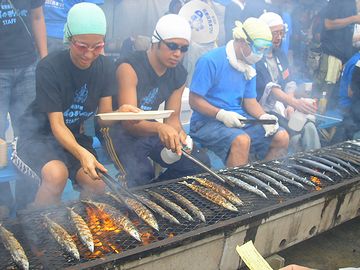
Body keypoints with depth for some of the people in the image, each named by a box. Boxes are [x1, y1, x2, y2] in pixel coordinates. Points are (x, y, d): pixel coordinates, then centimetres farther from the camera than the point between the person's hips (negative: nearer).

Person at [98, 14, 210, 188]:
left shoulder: (179, 74, -1)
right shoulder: (129, 68, -22)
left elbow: (173, 117, 1)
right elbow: (129, 121, -29)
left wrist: (178, 134, -23)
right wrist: (159, 127, -49)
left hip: (150, 128, 7)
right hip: (119, 129, -7)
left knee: (200, 163, -4)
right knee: (140, 176, -33)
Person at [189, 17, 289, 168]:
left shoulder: (249, 68, 11)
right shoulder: (210, 61, -13)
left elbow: (250, 101, 13)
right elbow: (194, 101, -13)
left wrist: (264, 117, -8)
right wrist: (222, 114, -25)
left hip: (239, 120, 8)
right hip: (208, 121, -7)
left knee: (282, 137, -2)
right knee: (242, 140, -36)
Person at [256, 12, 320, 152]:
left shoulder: (280, 54, 13)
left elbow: (289, 83, 14)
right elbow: (269, 88, -24)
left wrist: (290, 107, -3)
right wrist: (295, 103, -37)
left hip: (281, 107, 7)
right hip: (263, 110, -7)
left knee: (309, 127, -15)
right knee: (295, 136, -24)